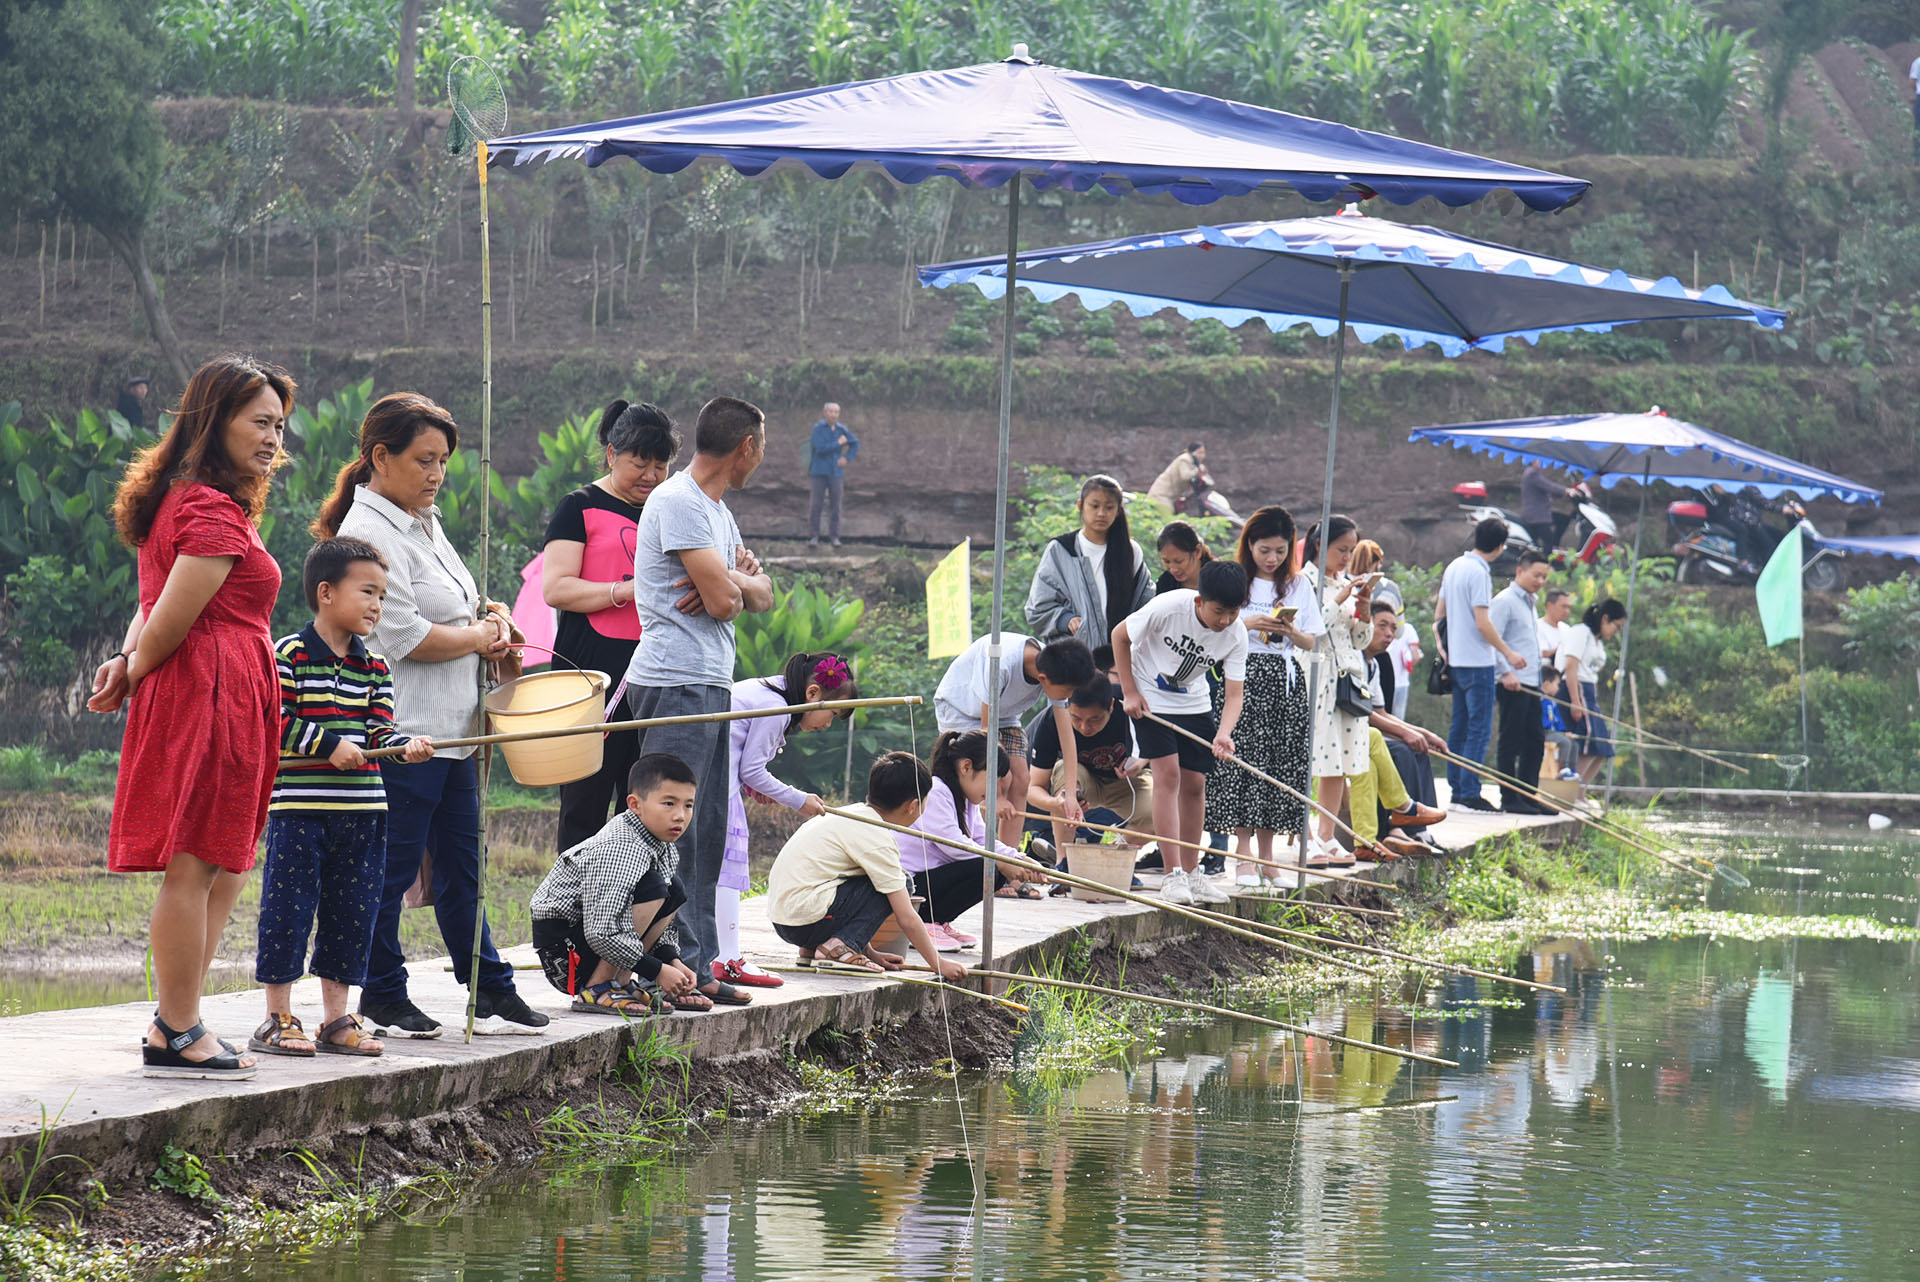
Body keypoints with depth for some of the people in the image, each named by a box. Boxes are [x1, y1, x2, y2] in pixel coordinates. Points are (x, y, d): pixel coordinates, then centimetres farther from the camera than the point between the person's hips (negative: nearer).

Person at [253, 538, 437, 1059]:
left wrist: (404, 744, -11)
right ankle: (278, 1019, 5)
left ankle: (336, 1019, 17)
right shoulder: (289, 656, -6)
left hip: (362, 811, 6)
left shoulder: (374, 667, 12)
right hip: (299, 809, -6)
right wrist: (328, 745, -17)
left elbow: (377, 730, 9)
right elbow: (272, 726, -11)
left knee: (351, 913, 9)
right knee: (288, 911, -3)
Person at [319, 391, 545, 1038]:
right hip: (400, 735, -10)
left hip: (449, 733, 10)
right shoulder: (369, 532, -14)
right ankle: (382, 998, 8)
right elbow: (405, 637, -19)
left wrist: (491, 621, 7)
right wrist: (483, 635, -6)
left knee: (459, 867, 13)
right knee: (392, 870, -1)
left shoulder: (424, 521, 16)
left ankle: (490, 992, 18)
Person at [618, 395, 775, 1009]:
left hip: (710, 684, 10)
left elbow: (760, 597, 16)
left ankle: (698, 967, 15)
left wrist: (733, 580, -6)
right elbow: (722, 600, -18)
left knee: (706, 832, 11)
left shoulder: (716, 510, 20)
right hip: (676, 683, -10)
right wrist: (739, 580, 5)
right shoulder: (681, 501, -12)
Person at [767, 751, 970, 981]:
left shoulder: (852, 815, 16)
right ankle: (838, 946, -11)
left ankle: (811, 949, 12)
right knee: (897, 886, -5)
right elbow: (907, 920, -11)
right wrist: (939, 964, 0)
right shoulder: (877, 839, -11)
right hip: (806, 918, -9)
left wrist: (869, 952, 25)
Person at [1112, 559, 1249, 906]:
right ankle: (1173, 875, -17)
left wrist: (1223, 733, -36)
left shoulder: (1236, 634, -17)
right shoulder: (1168, 607, -29)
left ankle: (1191, 873, 16)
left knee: (1195, 783, 3)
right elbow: (1120, 635, -13)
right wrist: (1130, 692, -13)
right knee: (1168, 773, -16)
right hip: (1150, 698, -5)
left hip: (1193, 702, 5)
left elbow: (1235, 692, -17)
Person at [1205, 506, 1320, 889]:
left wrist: (1290, 631, -9)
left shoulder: (1299, 585, 11)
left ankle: (1266, 854, 7)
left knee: (1281, 765, 1)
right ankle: (1245, 857, -10)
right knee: (1241, 762, -10)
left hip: (1285, 681, 3)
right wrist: (1248, 623, -13)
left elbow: (1311, 642, 11)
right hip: (1242, 677, -3)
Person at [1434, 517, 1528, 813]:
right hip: (1477, 661, -9)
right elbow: (1482, 622, -19)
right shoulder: (1479, 573, -16)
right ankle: (1469, 792, -11)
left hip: (1456, 658, 9)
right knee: (1480, 729, -7)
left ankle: (1456, 789, 15)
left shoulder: (1455, 567, 12)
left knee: (1460, 726, 12)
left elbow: (1439, 613, 18)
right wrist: (1508, 653, -11)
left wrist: (1442, 645, 26)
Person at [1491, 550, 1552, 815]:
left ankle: (1528, 796, 16)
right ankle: (1509, 799, -2)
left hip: (1531, 683, 9)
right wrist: (1506, 673, -22)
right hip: (1512, 684, -9)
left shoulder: (1530, 602, 21)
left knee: (1535, 743, 10)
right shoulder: (1505, 601, -7)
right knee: (1510, 743, -5)